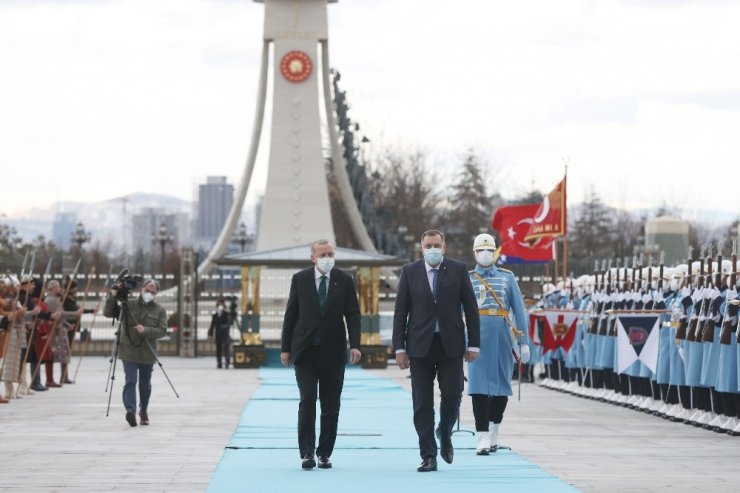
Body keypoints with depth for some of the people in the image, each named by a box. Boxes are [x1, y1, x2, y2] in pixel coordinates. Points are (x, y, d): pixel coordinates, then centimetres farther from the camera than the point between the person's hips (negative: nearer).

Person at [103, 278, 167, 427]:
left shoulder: (159, 311, 3)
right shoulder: (128, 306, 3)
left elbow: (162, 331, -6)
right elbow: (107, 313, 1)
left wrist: (145, 330, -20)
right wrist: (113, 297, -12)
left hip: (147, 354, 1)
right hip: (129, 352, -1)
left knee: (145, 384, 13)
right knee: (130, 381, -14)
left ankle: (143, 410, 32)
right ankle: (130, 410, -25)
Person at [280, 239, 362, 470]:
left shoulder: (344, 280, 3)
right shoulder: (300, 279, 2)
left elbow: (353, 315, 2)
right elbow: (290, 315, 5)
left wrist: (355, 345, -11)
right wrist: (285, 347, 1)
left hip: (333, 352, 1)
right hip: (305, 350, -1)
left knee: (331, 405, 3)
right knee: (307, 400, -9)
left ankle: (324, 453, 11)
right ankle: (307, 453, -7)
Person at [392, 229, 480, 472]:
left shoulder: (459, 270, 2)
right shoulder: (410, 271, 3)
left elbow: (471, 308, 4)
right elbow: (400, 312, 3)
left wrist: (474, 344, 0)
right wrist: (399, 347, -2)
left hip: (451, 344, 0)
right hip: (420, 345, 0)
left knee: (453, 395, -3)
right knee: (422, 403, -1)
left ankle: (445, 436, 26)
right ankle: (428, 456, 4)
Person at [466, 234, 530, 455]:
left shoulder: (507, 277, 10)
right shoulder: (466, 279, 8)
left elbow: (519, 311, 9)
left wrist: (524, 343, 4)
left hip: (503, 338, 2)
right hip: (477, 339, -2)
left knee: (502, 386, 7)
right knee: (479, 387, -8)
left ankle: (494, 431, 26)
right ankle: (483, 438, -8)